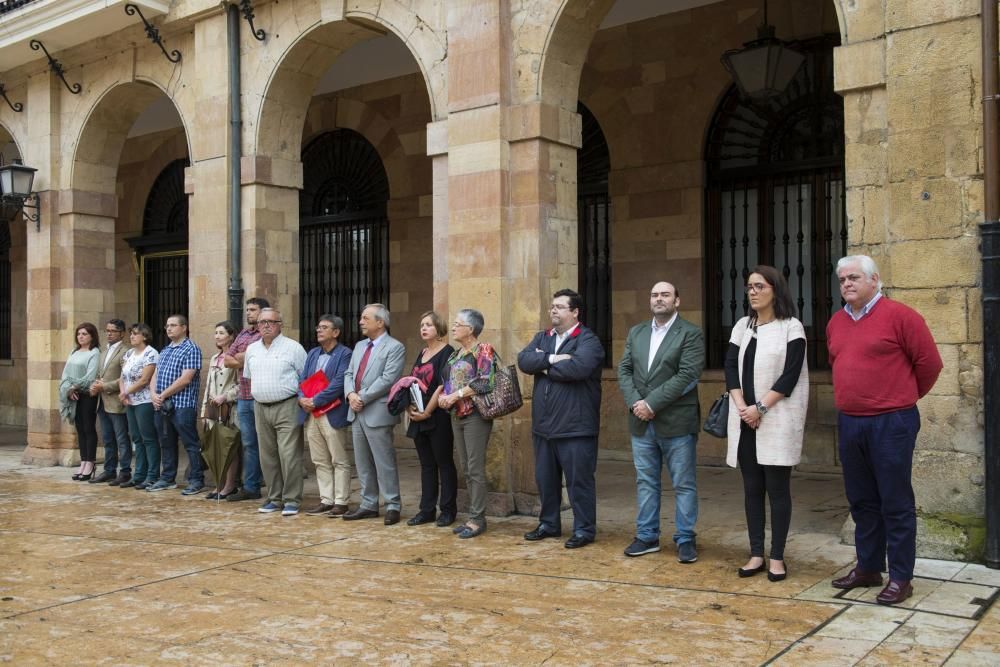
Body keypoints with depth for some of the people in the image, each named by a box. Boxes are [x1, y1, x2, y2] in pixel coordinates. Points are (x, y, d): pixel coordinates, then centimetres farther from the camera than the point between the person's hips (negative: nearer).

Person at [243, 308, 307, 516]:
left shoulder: (293, 348, -4)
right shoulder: (251, 350, 12)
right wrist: (260, 394, 15)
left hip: (287, 407, -6)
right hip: (261, 408, 6)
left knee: (289, 455, -9)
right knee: (267, 456, 10)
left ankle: (291, 500, -1)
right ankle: (274, 498, 19)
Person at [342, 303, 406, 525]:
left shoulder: (395, 348, -8)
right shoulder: (359, 346, 18)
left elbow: (387, 380, -17)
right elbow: (349, 373, 14)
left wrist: (362, 398, -16)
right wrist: (350, 394, -6)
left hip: (377, 413, -8)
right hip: (357, 413, 8)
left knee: (384, 463, -3)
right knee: (363, 463, 12)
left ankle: (393, 506, 6)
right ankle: (368, 505, 21)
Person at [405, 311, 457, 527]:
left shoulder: (447, 353, -8)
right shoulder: (422, 354, 16)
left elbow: (443, 386, -15)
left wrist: (426, 412, -15)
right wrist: (409, 406, -1)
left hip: (438, 418, -7)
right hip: (418, 418, 7)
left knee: (444, 463, 1)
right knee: (427, 465, 10)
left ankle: (448, 510, 9)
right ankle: (427, 510, 15)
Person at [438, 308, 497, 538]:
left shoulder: (483, 350, -8)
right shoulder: (456, 353, 17)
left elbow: (486, 382, -18)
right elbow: (448, 380, 23)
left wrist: (456, 395, -16)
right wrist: (442, 395, 2)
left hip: (475, 415, -8)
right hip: (457, 415, 8)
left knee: (475, 469, -7)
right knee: (466, 469, 10)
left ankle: (477, 519, -1)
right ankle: (474, 516, 16)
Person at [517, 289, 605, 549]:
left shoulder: (588, 340, -8)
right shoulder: (542, 338, 14)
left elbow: (578, 367, -26)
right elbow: (523, 360, -2)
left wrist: (544, 366, -11)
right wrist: (552, 359, -18)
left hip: (575, 427, -6)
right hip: (543, 425, 7)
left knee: (579, 481, 2)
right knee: (545, 479, 16)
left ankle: (584, 530, 14)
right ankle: (549, 524, 31)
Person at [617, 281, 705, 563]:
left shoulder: (691, 334, -5)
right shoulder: (636, 332, 13)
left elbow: (687, 375, -15)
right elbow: (624, 370, 8)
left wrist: (652, 403, -18)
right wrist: (635, 403, -9)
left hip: (676, 423, -5)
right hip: (641, 422, 5)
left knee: (684, 484, 3)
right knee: (645, 482, 12)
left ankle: (685, 539, 13)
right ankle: (647, 536, 22)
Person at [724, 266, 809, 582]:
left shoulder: (791, 327, -3)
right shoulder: (742, 326, 12)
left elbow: (790, 376, -11)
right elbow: (730, 368, 5)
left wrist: (760, 408, -15)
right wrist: (741, 407, -9)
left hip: (777, 421, -5)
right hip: (745, 421, 5)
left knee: (777, 488, 0)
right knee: (752, 488, 8)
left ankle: (777, 557, 8)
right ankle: (756, 555, 15)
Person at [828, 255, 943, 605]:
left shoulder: (900, 316, -9)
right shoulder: (836, 323, 11)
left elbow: (929, 363, -6)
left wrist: (905, 396, 6)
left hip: (891, 423, -6)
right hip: (849, 423, 7)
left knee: (896, 503, 1)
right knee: (862, 501, 15)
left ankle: (901, 577, 10)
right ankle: (868, 567, 27)